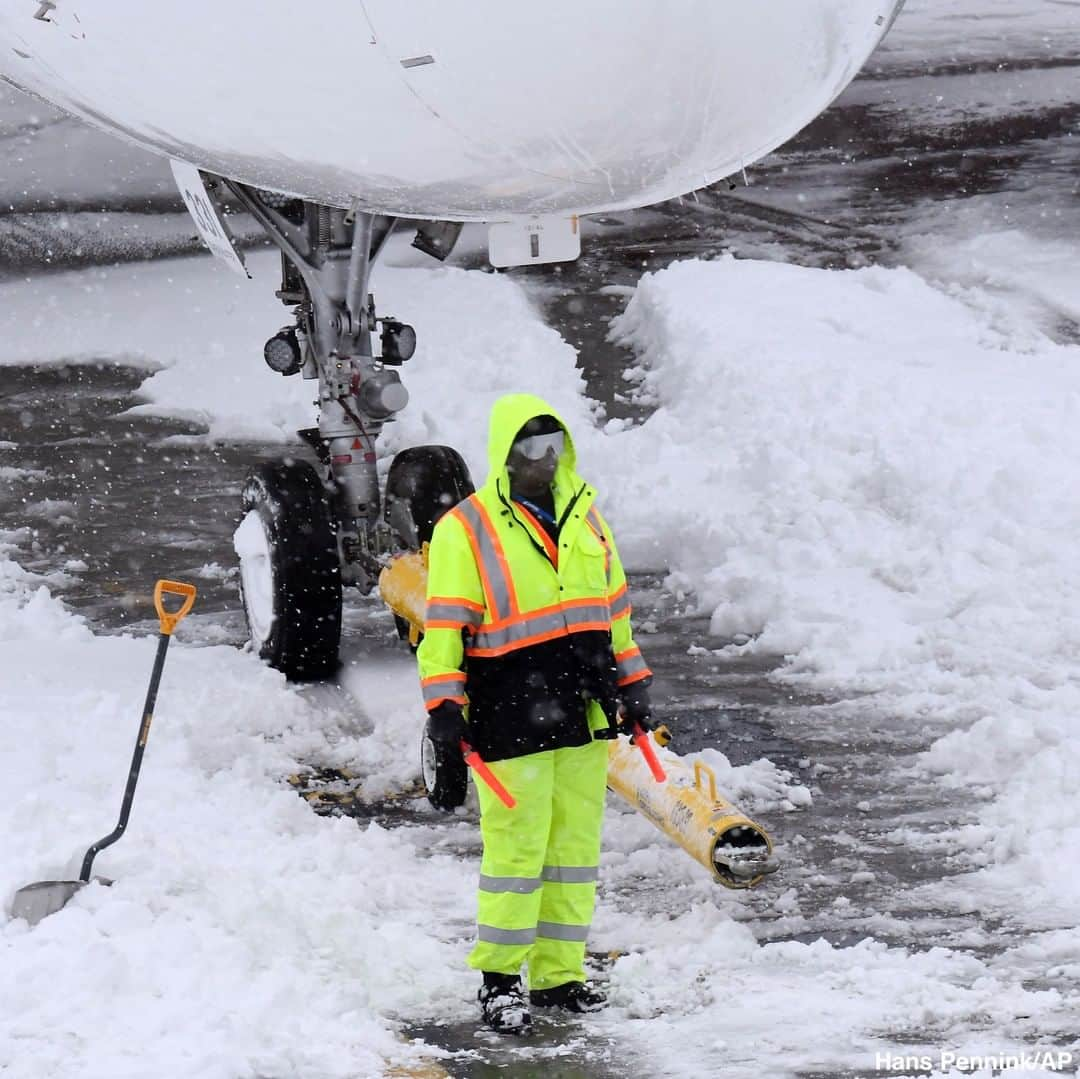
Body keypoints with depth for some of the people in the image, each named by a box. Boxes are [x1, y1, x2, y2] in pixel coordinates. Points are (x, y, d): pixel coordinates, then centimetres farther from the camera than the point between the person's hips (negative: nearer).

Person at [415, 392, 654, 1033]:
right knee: (517, 847, -5)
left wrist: (632, 681, 19)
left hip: (584, 712, 6)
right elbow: (444, 625, -6)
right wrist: (444, 703, -13)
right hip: (512, 715, -6)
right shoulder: (466, 530, -4)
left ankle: (559, 975, 17)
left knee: (576, 843, 8)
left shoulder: (584, 512, 13)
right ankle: (500, 979, 6)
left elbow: (614, 603, 21)